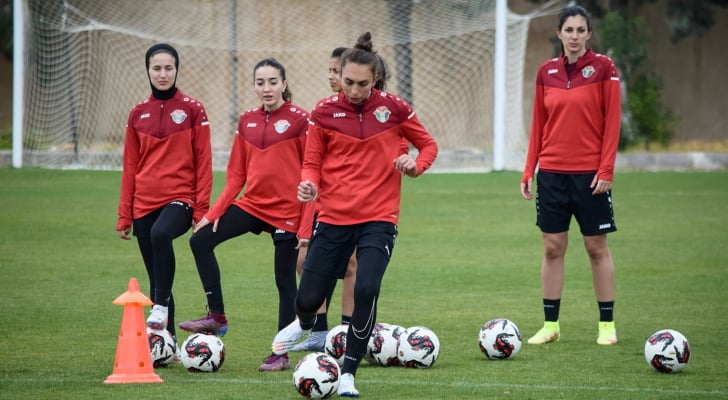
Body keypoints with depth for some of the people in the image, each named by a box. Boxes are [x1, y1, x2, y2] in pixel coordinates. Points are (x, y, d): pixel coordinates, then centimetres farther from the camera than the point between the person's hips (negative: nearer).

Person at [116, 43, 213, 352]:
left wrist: (201, 209, -8)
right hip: (145, 202, 4)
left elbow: (203, 163, -1)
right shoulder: (138, 114, 10)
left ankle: (161, 309, -30)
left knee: (160, 233, -36)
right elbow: (130, 167, 13)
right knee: (155, 278, 4)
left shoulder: (193, 110, 0)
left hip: (180, 198, -4)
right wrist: (125, 216, 10)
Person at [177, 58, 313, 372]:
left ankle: (281, 355, 11)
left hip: (287, 211, -5)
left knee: (285, 280, 1)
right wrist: (214, 213, 1)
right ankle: (217, 317, 1)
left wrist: (307, 226, -13)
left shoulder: (299, 120, -9)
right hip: (253, 204, 6)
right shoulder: (247, 121, 8)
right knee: (201, 240, -8)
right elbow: (236, 174, 11)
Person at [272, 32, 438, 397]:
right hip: (333, 217, 1)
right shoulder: (325, 112, -1)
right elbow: (312, 162, 6)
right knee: (308, 298, 2)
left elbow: (428, 145, 10)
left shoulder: (394, 109, -2)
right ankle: (305, 323, 44)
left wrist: (415, 165, -11)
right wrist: (308, 182, -17)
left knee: (366, 289, -23)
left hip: (378, 219, -1)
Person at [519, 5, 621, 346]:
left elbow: (612, 121, -6)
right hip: (552, 173, 3)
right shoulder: (546, 72, 7)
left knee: (597, 247, 2)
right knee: (552, 248, 4)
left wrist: (606, 170, -12)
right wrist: (529, 171, 5)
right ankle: (550, 324, 10)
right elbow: (538, 126, 11)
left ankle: (607, 325, 8)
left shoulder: (603, 68, -3)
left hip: (590, 173, -3)